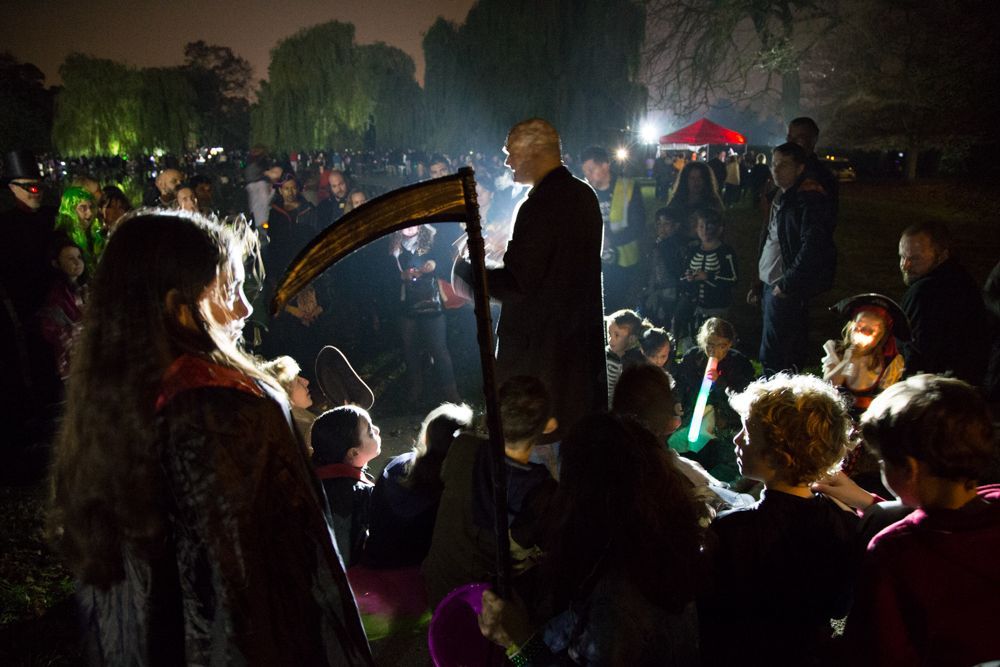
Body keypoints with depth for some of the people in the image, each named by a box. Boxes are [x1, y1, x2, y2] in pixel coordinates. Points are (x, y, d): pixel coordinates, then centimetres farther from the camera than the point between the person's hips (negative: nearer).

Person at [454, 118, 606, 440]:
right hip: (584, 339, 9)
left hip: (538, 346, -9)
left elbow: (516, 282, -22)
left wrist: (465, 269, -8)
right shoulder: (585, 195, 8)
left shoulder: (539, 207, -20)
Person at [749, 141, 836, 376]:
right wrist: (761, 283, 18)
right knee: (791, 356, 17)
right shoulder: (782, 197, 17)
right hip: (772, 286, 10)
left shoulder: (809, 199, -14)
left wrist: (786, 284, -19)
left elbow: (813, 246, -23)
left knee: (772, 358, -9)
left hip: (786, 291, -10)